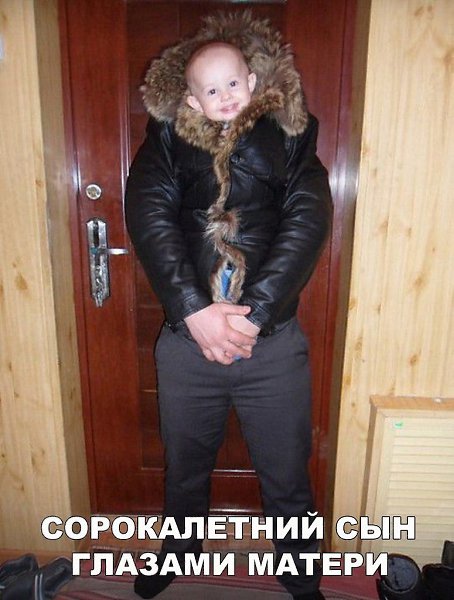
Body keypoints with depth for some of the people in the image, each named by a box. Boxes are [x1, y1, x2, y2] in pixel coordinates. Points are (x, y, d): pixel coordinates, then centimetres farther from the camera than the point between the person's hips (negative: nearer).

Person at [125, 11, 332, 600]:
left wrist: (253, 314, -19)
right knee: (185, 465, 22)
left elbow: (308, 223, -9)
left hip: (274, 342, 0)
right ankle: (181, 547, 52)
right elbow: (150, 219, -9)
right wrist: (195, 313, -20)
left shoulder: (289, 138, 5)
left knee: (287, 475, 14)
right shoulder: (167, 140, 5)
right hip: (187, 339, 1)